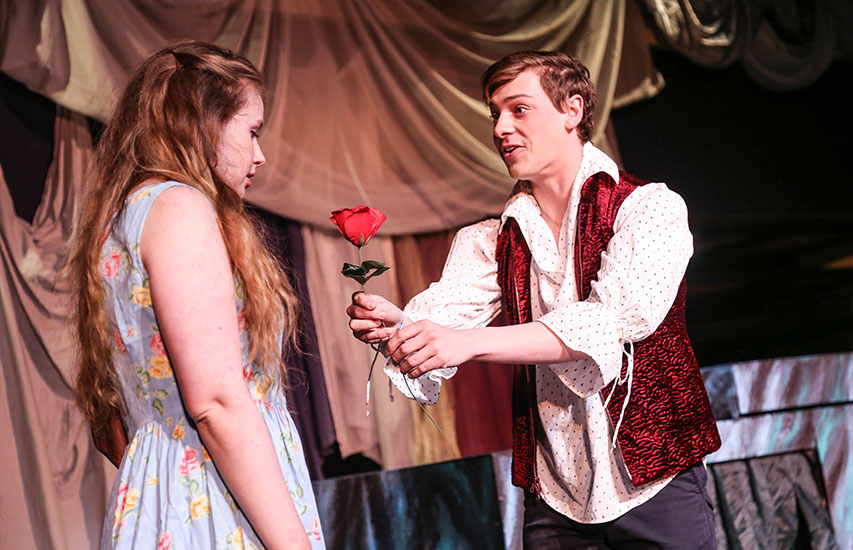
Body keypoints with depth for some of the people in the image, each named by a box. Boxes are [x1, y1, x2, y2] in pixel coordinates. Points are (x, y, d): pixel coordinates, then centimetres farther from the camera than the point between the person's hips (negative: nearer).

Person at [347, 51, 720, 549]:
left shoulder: (652, 208, -5)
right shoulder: (490, 241, 8)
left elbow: (619, 318, -21)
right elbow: (441, 314, -6)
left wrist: (468, 342, -30)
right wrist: (393, 327, -31)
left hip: (655, 483, -3)